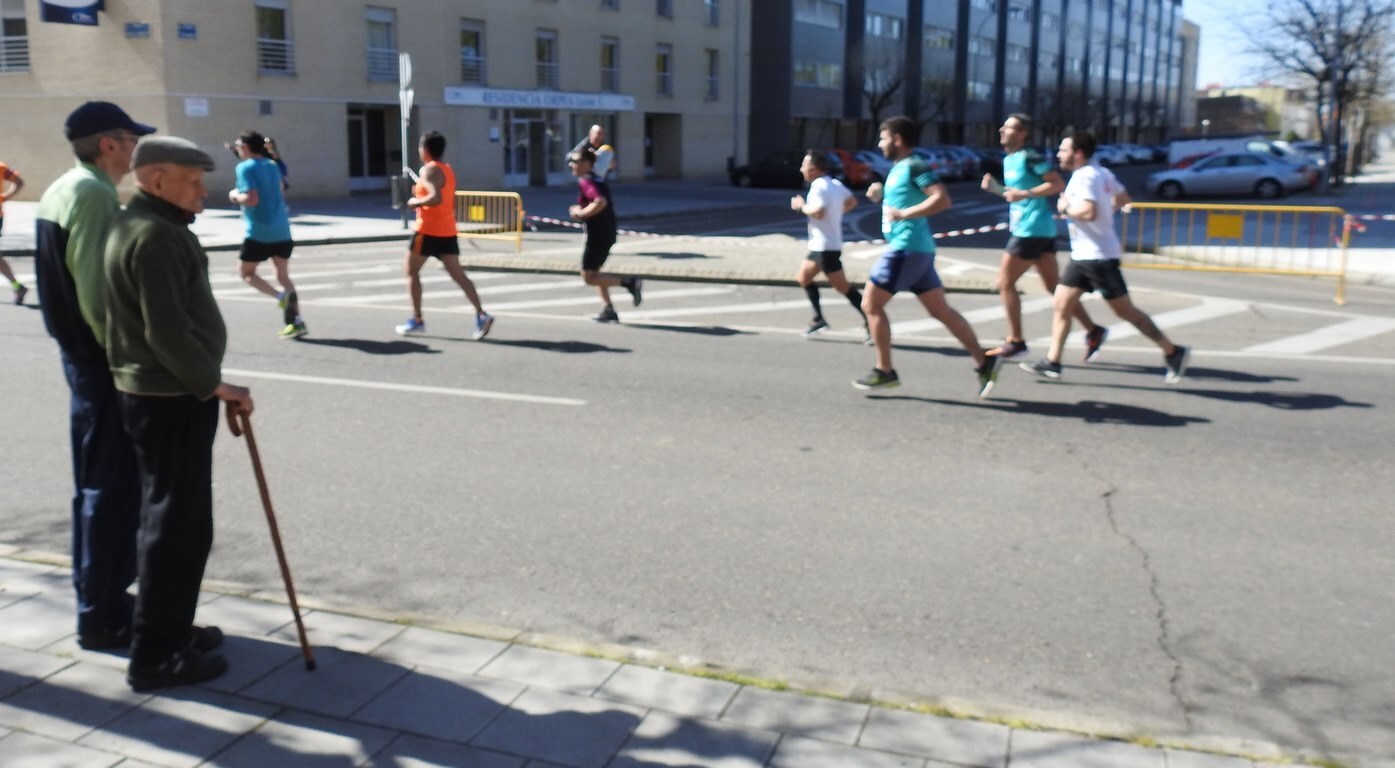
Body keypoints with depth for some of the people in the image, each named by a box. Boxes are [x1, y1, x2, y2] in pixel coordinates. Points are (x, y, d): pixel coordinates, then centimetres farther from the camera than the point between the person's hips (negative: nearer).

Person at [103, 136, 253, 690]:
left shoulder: (143, 227, 16)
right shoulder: (155, 236, -17)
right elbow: (167, 332, -24)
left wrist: (206, 385, 19)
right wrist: (215, 385, -15)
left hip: (165, 395, 11)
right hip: (170, 400, -11)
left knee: (177, 519, 19)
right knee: (176, 525, -3)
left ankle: (171, 628, 31)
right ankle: (155, 655, 6)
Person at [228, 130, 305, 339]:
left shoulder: (245, 167, -10)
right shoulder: (272, 165, 12)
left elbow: (252, 199, -20)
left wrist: (236, 196, -2)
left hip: (259, 232, -6)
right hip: (282, 230, 6)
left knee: (245, 272, 10)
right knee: (283, 275, 10)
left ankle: (281, 296, -15)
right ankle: (297, 321, 0)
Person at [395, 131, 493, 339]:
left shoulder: (429, 170, -12)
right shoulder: (448, 169, 15)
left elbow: (436, 198, -27)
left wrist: (416, 201, -12)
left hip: (428, 230, -7)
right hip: (448, 231, 7)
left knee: (412, 271, 9)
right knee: (457, 274, 1)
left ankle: (417, 320, 11)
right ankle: (481, 314, -14)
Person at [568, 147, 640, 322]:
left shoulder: (585, 182, -14)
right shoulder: (598, 180, 15)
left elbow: (600, 202, -31)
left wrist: (581, 213, -18)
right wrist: (581, 211, 14)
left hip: (597, 234, -10)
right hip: (608, 233, 10)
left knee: (588, 277, -2)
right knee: (594, 272, 20)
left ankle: (629, 282, -12)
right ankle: (608, 310, 19)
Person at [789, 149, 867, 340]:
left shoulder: (819, 186, -17)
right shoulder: (835, 184, 11)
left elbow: (818, 212, -30)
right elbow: (852, 201, 21)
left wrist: (801, 206, -14)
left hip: (826, 247, -10)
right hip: (819, 245, 10)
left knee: (842, 286, -7)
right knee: (803, 278, 17)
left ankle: (869, 320, -4)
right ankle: (818, 318, 21)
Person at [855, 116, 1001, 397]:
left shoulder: (913, 166, -11)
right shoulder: (898, 169, 18)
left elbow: (942, 199, -22)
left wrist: (904, 213, -24)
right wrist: (881, 196, 14)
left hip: (906, 248, -10)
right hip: (917, 249, 10)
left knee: (871, 304, -4)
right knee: (940, 309, 8)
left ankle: (884, 372, 2)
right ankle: (984, 362, 8)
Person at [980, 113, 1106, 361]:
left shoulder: (1029, 157, -12)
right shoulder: (1008, 159, 16)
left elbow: (1058, 184, -17)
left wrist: (1025, 194, -24)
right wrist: (994, 187, 8)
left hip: (1031, 230, -9)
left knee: (1005, 283, -3)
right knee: (1054, 287, 10)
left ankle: (1015, 341, 4)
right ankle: (1093, 331, 13)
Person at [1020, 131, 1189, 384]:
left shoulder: (1084, 176, -18)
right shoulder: (1101, 172, 12)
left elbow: (1088, 212, -31)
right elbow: (1123, 198, 24)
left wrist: (1066, 208, -16)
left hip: (1098, 256, -10)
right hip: (1082, 256, 10)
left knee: (1125, 311, -3)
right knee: (1060, 305, 6)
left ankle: (1173, 353, 7)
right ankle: (1052, 362, 8)